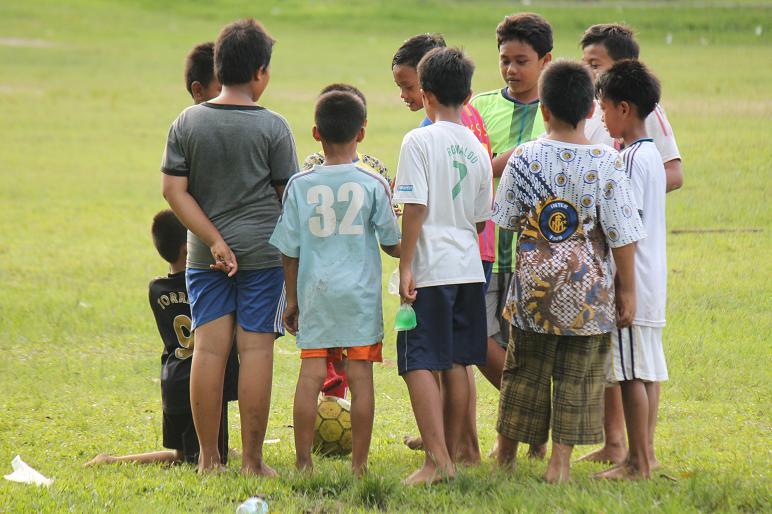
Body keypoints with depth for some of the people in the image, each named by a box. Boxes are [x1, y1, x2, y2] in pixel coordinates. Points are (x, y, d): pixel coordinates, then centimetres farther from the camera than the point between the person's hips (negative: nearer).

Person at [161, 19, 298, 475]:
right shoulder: (273, 127, -6)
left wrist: (215, 241, -4)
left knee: (209, 348, 4)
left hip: (204, 255, 3)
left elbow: (174, 190, -4)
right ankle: (253, 460, 2)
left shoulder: (187, 123, 1)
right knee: (256, 349, 0)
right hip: (263, 252, -3)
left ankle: (209, 457, 6)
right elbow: (289, 196, -1)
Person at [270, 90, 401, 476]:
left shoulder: (300, 185, -1)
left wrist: (292, 299, 12)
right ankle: (359, 463, 3)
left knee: (310, 375, 3)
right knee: (360, 378, 1)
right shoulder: (373, 184, -4)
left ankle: (303, 461, 4)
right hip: (360, 295, -1)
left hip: (315, 293, 1)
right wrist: (408, 253, 24)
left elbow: (290, 250, 3)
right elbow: (393, 244, 1)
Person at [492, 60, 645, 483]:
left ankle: (505, 455, 23)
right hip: (587, 291, -2)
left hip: (533, 289, 2)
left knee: (523, 372, 14)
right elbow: (622, 235, -8)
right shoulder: (606, 163, -11)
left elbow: (506, 218, 7)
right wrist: (627, 289, 1)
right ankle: (559, 463, 7)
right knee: (576, 376, 7)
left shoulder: (524, 159, -6)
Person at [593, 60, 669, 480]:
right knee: (647, 370, 12)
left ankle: (638, 462, -3)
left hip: (633, 282, -9)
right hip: (652, 282, 9)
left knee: (633, 373, -5)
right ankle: (645, 456, 17)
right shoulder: (651, 153, 13)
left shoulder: (632, 159, -15)